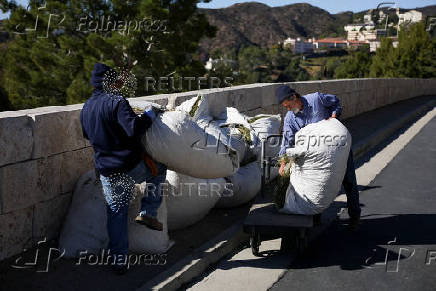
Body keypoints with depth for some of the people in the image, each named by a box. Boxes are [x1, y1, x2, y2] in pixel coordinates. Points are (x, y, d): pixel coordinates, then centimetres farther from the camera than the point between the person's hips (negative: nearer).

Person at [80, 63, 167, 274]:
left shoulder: (86, 107, 11)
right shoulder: (117, 102, -14)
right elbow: (134, 128, -27)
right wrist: (150, 114, -11)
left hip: (106, 171, 6)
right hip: (131, 166, -6)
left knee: (116, 212, 13)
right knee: (159, 168, 23)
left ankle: (118, 260, 14)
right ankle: (147, 213, 13)